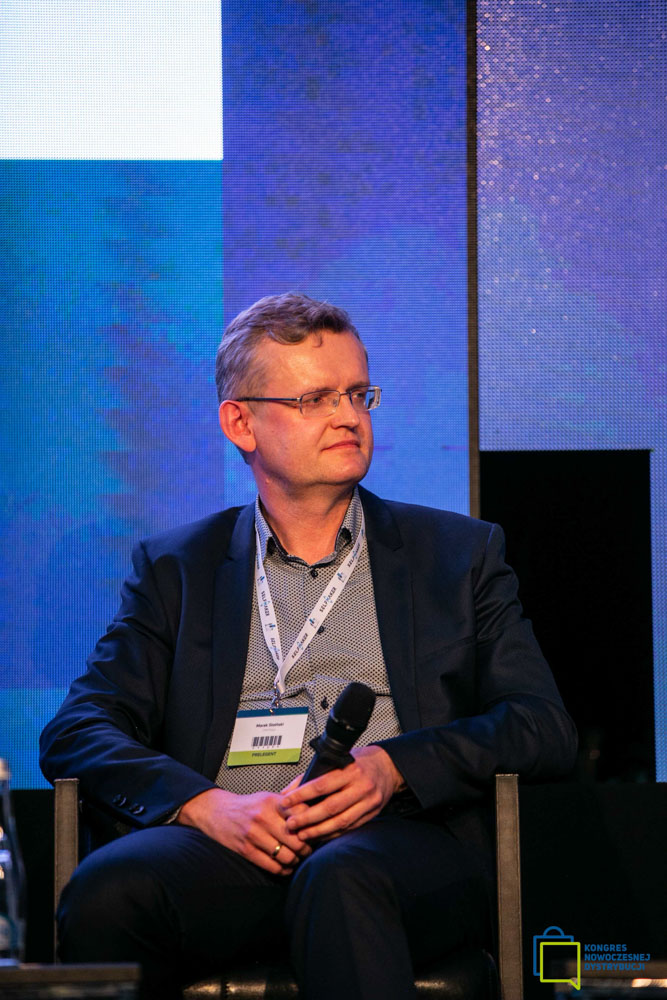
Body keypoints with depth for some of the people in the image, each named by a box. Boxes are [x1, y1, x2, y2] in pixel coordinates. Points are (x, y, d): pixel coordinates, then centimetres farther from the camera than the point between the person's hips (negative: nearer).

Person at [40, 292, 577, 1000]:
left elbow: (546, 729, 10)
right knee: (107, 890, -32)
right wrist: (205, 804, -11)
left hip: (403, 841, -1)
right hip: (229, 845, 1)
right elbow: (76, 732, 9)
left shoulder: (459, 554, 20)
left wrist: (394, 767, -9)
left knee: (340, 878, -38)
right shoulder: (174, 568, 21)